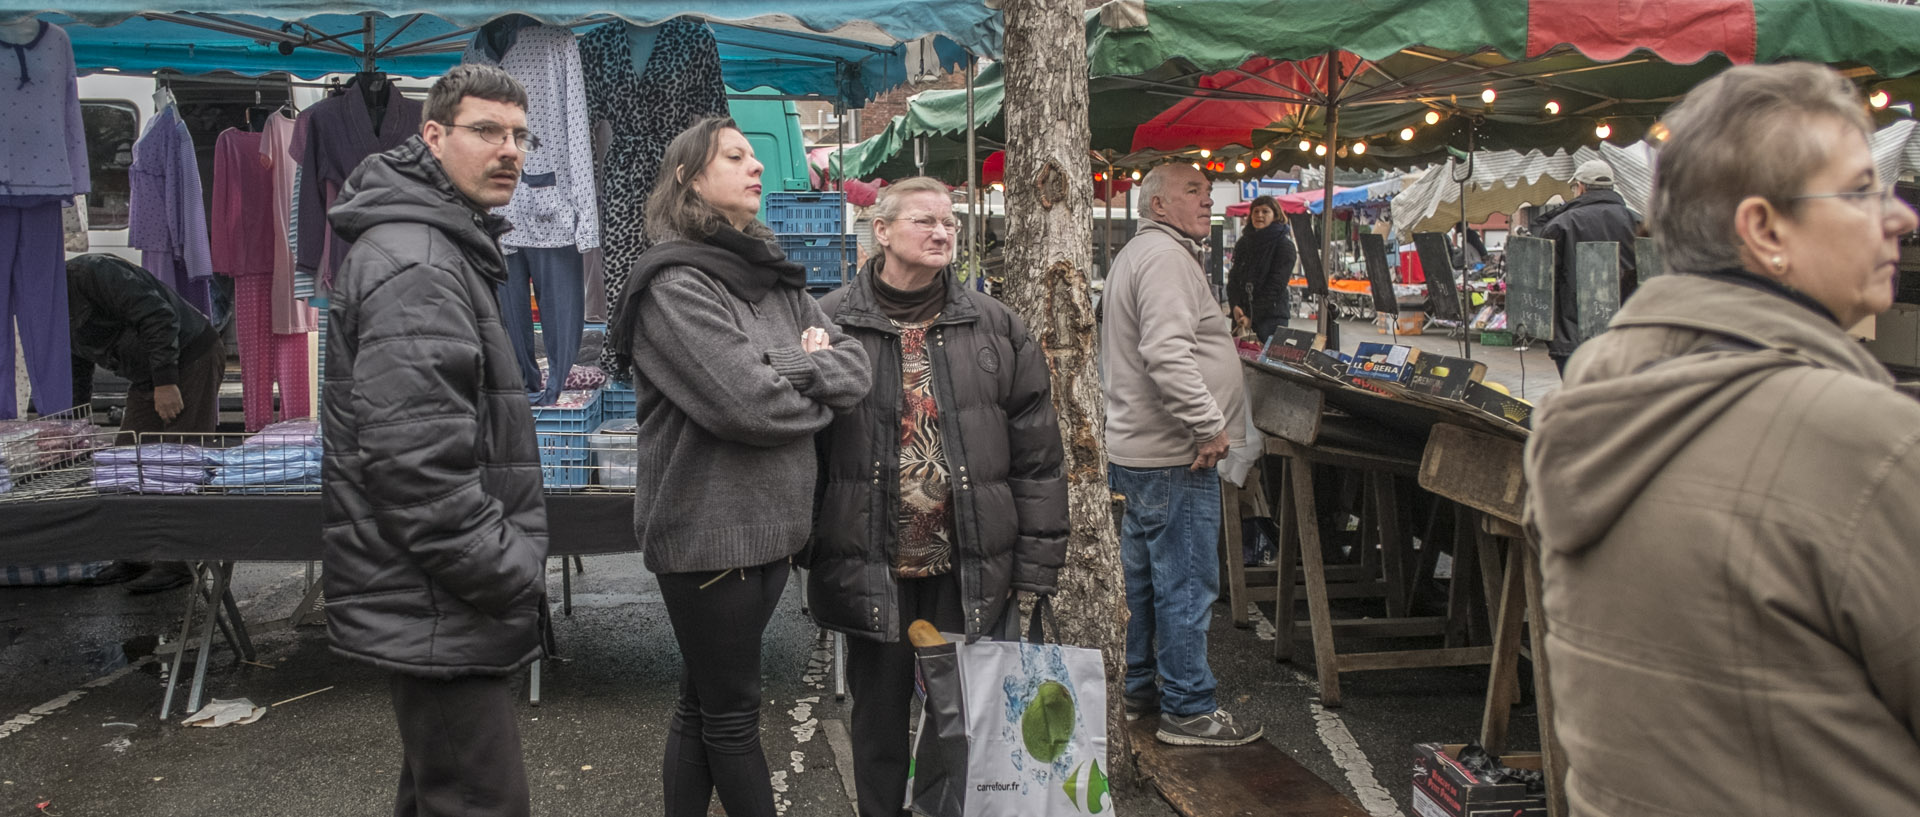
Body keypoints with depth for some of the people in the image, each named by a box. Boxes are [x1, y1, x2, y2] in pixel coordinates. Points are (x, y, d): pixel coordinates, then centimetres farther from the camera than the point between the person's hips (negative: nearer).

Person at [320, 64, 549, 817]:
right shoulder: (414, 264, -18)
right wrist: (516, 579, -19)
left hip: (437, 605, 11)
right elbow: (416, 464, -27)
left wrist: (511, 567, 17)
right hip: (441, 611, -11)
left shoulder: (446, 247, 15)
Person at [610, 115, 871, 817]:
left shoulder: (777, 280, 13)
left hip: (771, 524, 8)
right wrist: (817, 384, -3)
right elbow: (748, 404, -22)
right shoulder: (675, 285, -11)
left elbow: (857, 369, 4)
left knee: (703, 705, 17)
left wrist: (790, 369, -14)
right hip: (708, 531, -7)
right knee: (730, 713, 5)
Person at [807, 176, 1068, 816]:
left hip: (971, 570, 1)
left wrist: (1035, 565, 0)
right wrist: (803, 547, -1)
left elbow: (1036, 455, 3)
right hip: (870, 566, -1)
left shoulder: (996, 327, 3)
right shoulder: (830, 324, -2)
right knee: (879, 709, 13)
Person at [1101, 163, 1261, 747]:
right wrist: (1209, 425, -23)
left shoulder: (1136, 254, 20)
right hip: (1175, 456, -11)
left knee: (1144, 576, 17)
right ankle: (1188, 710, 5)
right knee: (1188, 583, -3)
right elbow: (1167, 354, -28)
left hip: (1138, 449, 11)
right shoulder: (1165, 257, -16)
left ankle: (1138, 689, 28)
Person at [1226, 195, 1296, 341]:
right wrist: (1235, 306, -10)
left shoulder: (1284, 246, -4)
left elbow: (1275, 286, -11)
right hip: (1241, 314, 5)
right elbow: (1233, 277, 8)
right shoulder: (1244, 242, 12)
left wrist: (1252, 317, -15)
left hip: (1270, 317, -5)